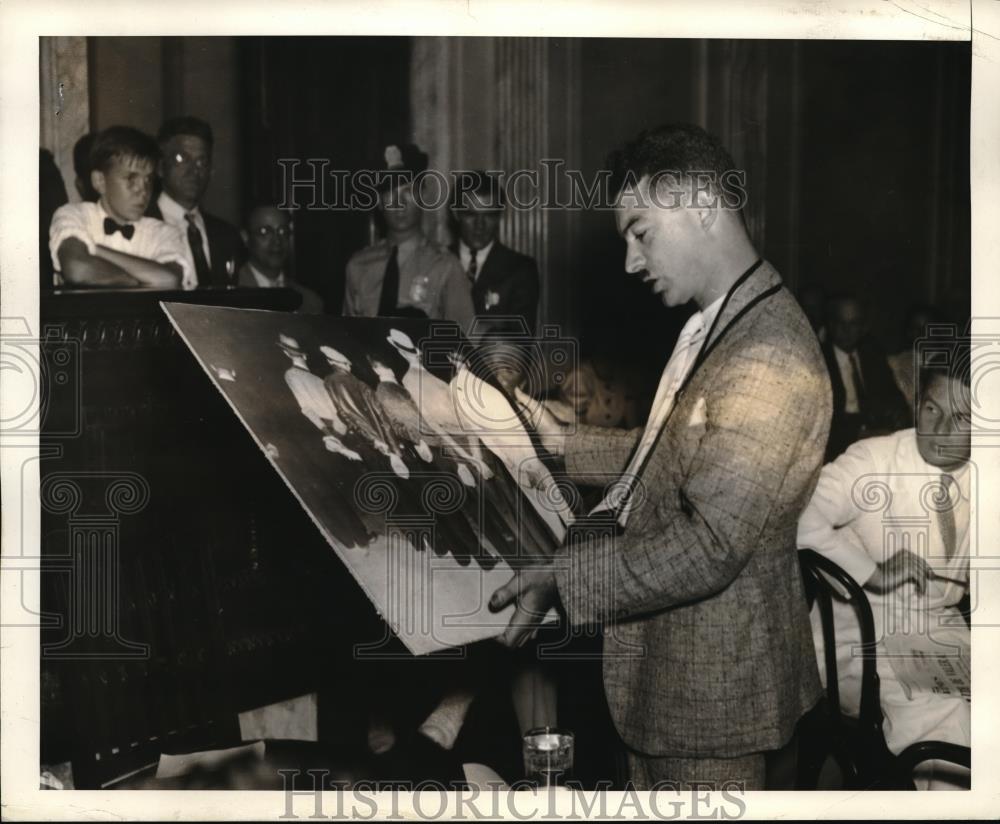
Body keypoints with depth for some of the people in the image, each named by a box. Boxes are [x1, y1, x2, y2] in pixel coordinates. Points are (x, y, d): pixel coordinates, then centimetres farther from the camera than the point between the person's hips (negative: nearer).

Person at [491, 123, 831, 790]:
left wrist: (564, 577, -23)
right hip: (666, 666, 9)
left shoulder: (770, 360, -26)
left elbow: (709, 548, -28)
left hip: (711, 684, -9)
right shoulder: (716, 327, 8)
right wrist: (565, 445, 12)